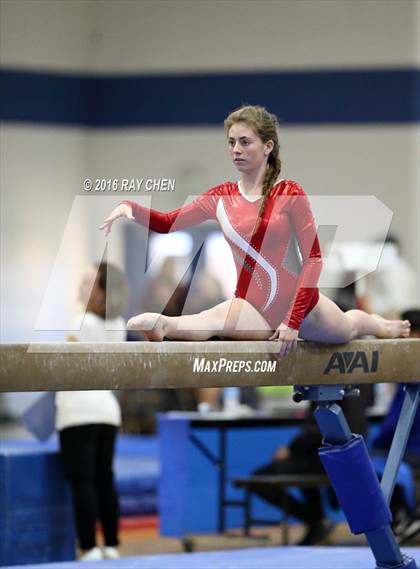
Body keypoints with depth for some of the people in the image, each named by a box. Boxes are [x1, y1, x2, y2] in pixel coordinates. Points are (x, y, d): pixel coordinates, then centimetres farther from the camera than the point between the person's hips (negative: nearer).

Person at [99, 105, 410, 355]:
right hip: (254, 308, 1)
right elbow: (167, 223, 6)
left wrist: (294, 320, -20)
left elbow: (313, 258, -14)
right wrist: (130, 207, -16)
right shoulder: (221, 197, 1)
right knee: (209, 321, -35)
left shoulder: (289, 193, -12)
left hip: (301, 303, 0)